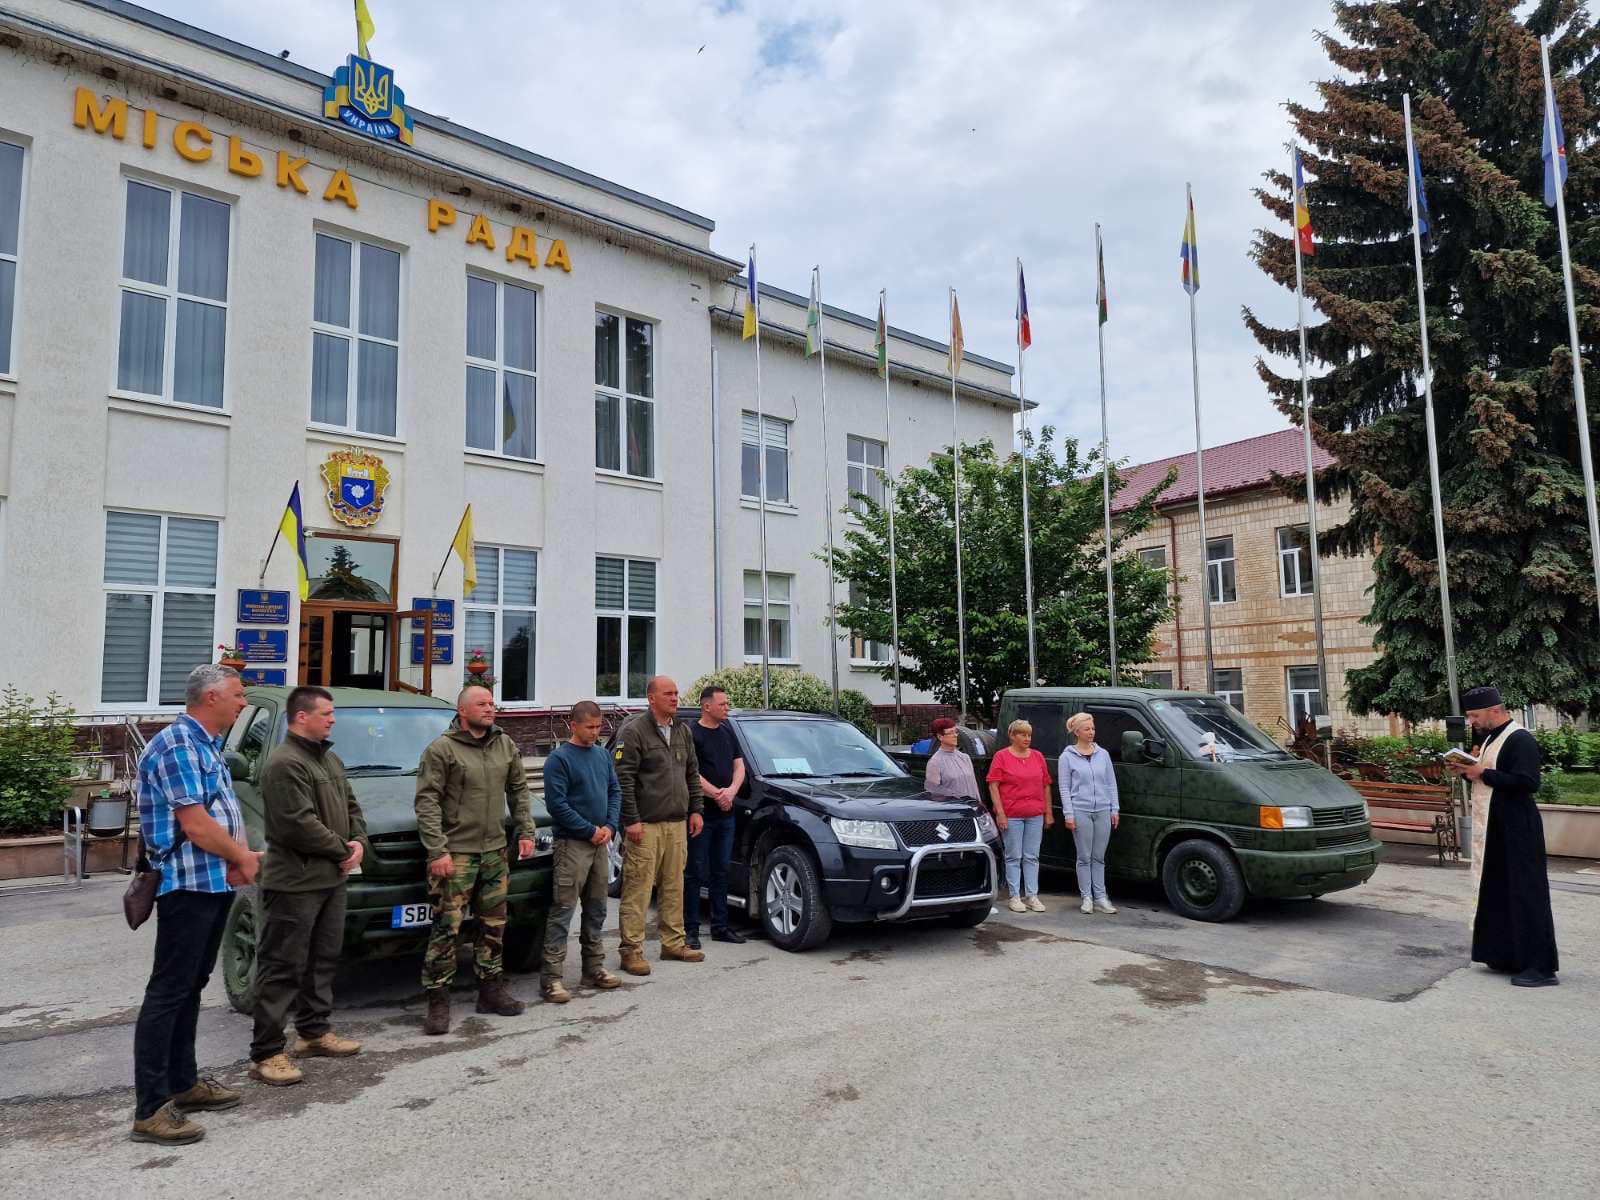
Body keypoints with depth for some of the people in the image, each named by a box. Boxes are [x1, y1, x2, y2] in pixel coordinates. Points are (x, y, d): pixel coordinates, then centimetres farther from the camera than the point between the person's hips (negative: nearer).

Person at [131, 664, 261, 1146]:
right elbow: (194, 824, -21)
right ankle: (151, 1109, 2)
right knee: (168, 992, -4)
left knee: (191, 987, 17)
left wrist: (238, 857, 1)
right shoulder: (177, 745, -17)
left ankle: (183, 1083, 28)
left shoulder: (206, 745, 14)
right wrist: (242, 859, -8)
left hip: (214, 884, 10)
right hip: (188, 886, -10)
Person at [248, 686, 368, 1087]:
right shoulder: (284, 764, -17)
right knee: (281, 968, -2)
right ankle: (266, 1054, 6)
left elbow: (351, 806, 19)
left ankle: (314, 1032, 30)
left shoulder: (330, 759, 14)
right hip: (294, 884, -9)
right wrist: (343, 850, -13)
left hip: (330, 879, 10)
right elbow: (299, 825, -23)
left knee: (323, 960, 18)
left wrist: (359, 841, 0)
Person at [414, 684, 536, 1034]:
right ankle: (438, 1001, 5)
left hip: (495, 851, 6)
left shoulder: (506, 746, 10)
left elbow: (519, 790, 17)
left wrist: (526, 832, 9)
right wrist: (437, 851, -18)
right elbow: (427, 802, -13)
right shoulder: (441, 749, -9)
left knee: (494, 925, 13)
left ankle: (491, 990, 25)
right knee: (447, 927, -5)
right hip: (456, 852, -6)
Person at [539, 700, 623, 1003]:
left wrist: (610, 826, -1)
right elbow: (557, 804, -15)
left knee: (596, 908, 14)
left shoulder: (602, 755, 10)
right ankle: (551, 976, -3)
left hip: (601, 843, 7)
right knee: (562, 910, -7)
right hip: (572, 844, -7)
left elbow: (615, 791, 14)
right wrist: (590, 830, -14)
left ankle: (594, 967, 24)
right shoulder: (559, 758, -10)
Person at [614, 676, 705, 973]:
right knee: (637, 888, -4)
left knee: (674, 887, 13)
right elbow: (623, 779, -13)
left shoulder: (683, 732, 15)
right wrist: (631, 820, -17)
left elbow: (692, 773, 21)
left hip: (677, 825, 7)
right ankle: (632, 950, 3)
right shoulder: (633, 731, -9)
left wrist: (695, 809, 13)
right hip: (646, 825, -7)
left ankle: (673, 943, 23)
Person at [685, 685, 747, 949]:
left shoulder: (728, 733, 15)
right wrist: (716, 794, -16)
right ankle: (690, 929, 4)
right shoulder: (692, 734, -7)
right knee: (695, 873, -2)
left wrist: (731, 791, -6)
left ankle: (720, 926, 21)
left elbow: (739, 766, 12)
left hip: (726, 814, 7)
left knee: (720, 871, 13)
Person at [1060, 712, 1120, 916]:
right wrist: (1068, 814, -8)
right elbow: (1064, 788, -1)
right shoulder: (1067, 757, 0)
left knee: (1099, 857, 8)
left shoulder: (1103, 754, 10)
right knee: (1084, 857, 2)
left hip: (1103, 811, 3)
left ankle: (1100, 897, 13)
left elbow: (1111, 783, 12)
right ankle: (1087, 898, 9)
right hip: (1081, 811, -3)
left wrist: (1115, 809, 6)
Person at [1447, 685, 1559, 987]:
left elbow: (1527, 782, -25)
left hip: (1516, 831, -10)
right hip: (1493, 829, 10)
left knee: (1525, 894, -5)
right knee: (1498, 893, 14)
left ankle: (1540, 966, 1)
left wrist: (1483, 774, -20)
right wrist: (1469, 772, 5)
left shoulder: (1520, 741, -15)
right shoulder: (1491, 738, 14)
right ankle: (1508, 955, 23)